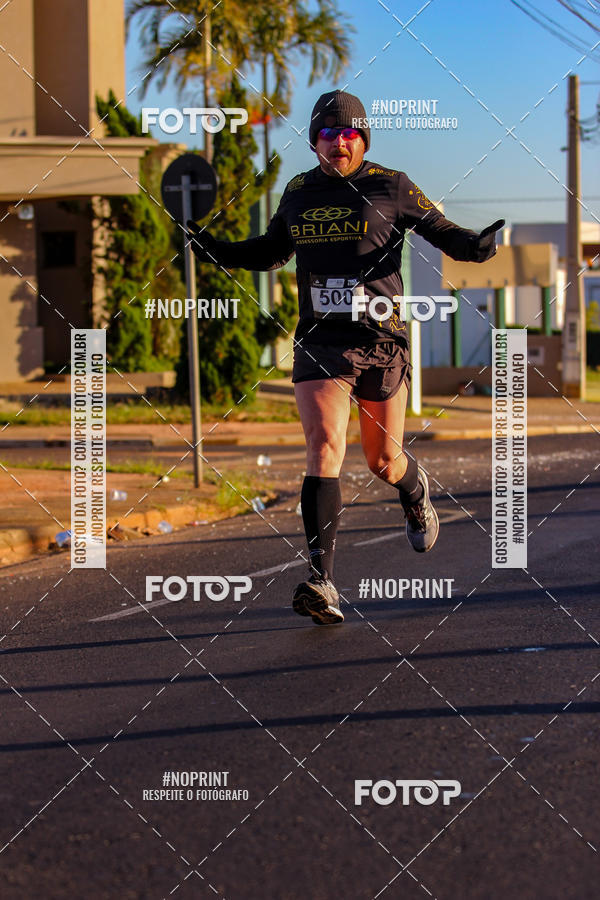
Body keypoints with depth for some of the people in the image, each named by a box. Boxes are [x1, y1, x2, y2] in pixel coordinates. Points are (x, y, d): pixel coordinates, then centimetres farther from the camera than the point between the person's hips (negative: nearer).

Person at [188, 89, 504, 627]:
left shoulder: (391, 187, 0)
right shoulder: (299, 193, 10)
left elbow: (441, 230, 3)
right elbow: (272, 252, 25)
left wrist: (477, 246, -19)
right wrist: (216, 251, 10)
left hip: (383, 341, -1)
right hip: (321, 342, 1)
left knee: (383, 461, 9)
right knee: (324, 446, -18)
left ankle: (416, 492, 50)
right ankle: (322, 582, -25)